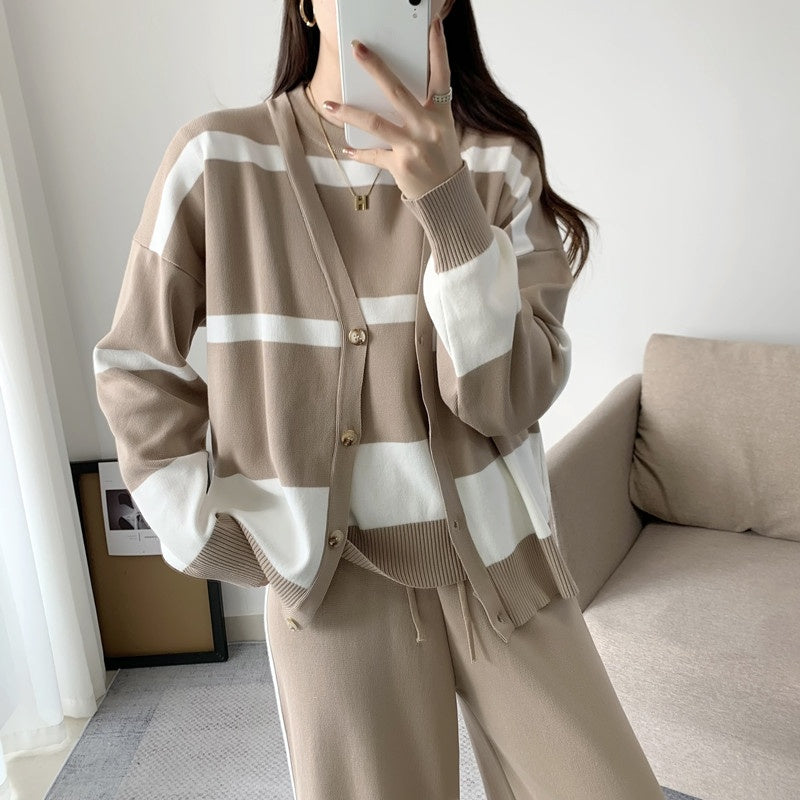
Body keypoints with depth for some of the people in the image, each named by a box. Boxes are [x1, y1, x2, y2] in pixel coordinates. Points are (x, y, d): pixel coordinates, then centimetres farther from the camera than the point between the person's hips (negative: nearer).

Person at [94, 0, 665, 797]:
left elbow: (510, 398, -14)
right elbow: (135, 367, 3)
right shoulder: (217, 158, -7)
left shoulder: (496, 163, -4)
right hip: (333, 587, -1)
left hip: (500, 563, 2)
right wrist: (206, 535, -3)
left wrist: (449, 202, -25)